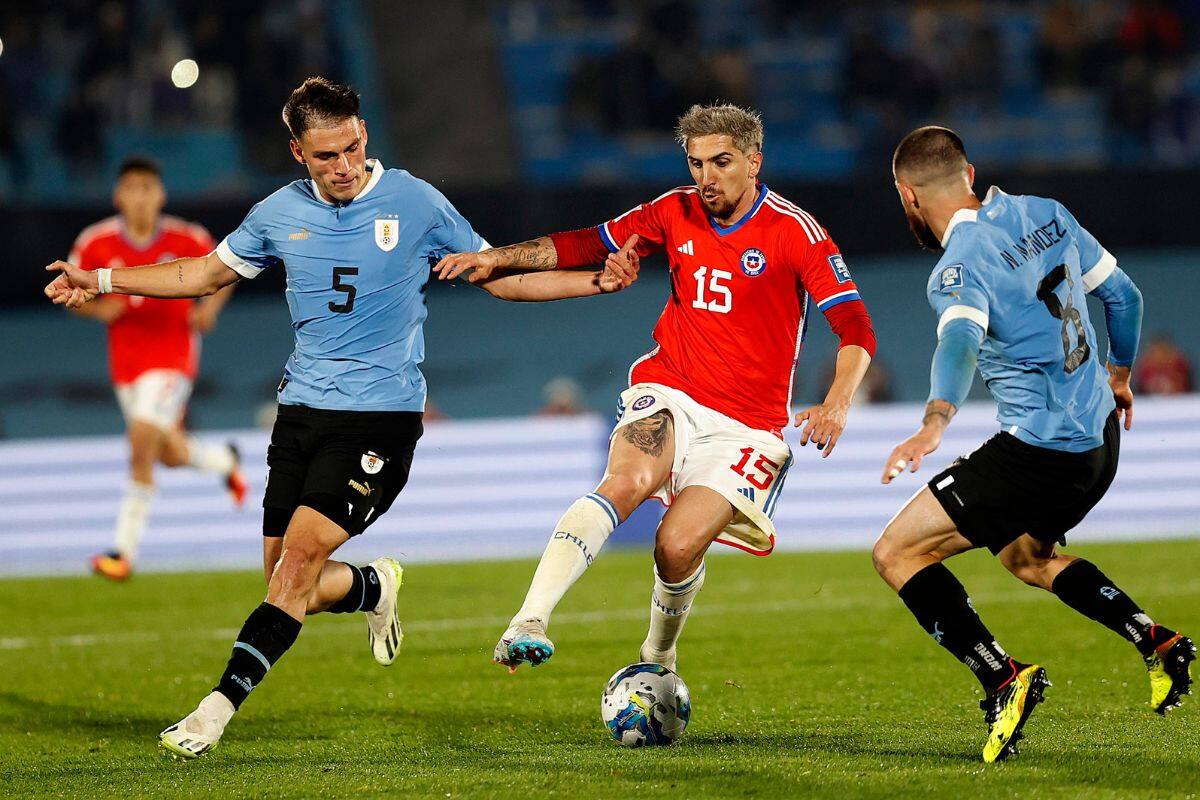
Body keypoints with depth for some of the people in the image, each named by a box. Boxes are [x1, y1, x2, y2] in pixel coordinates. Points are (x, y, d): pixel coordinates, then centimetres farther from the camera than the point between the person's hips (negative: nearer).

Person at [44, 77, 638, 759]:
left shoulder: (415, 203, -3)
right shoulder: (282, 214, 6)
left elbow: (503, 278, 6)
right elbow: (203, 275, 21)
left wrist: (594, 282, -6)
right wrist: (99, 282, 16)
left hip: (382, 414, -4)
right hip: (302, 412, 4)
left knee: (299, 560, -18)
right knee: (286, 580, 2)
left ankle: (221, 705, -17)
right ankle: (375, 586, 34)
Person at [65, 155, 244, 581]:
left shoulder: (186, 239, -10)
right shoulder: (97, 242, -7)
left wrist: (210, 306, -9)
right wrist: (98, 308, -17)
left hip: (173, 356, -4)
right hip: (125, 361, 4)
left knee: (142, 438, -22)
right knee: (171, 455, 12)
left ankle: (125, 549, -16)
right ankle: (224, 459, 49)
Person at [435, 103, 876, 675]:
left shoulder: (794, 231, -8)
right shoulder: (676, 212, 6)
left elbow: (857, 331, -13)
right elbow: (586, 246, 13)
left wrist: (836, 404, -30)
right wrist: (499, 258, 1)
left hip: (745, 427, -2)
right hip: (669, 396, 2)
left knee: (678, 547, -19)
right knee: (630, 478, -31)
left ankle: (658, 660, 15)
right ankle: (528, 623, -44)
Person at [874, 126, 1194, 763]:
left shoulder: (960, 267, -17)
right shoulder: (1047, 215, 6)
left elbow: (961, 340, -38)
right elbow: (1122, 293, 16)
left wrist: (936, 421, -55)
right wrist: (1118, 375, 34)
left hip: (1040, 448, -9)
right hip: (1099, 435, 9)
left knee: (898, 553, -4)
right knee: (1026, 556, 33)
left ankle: (1002, 679, -14)